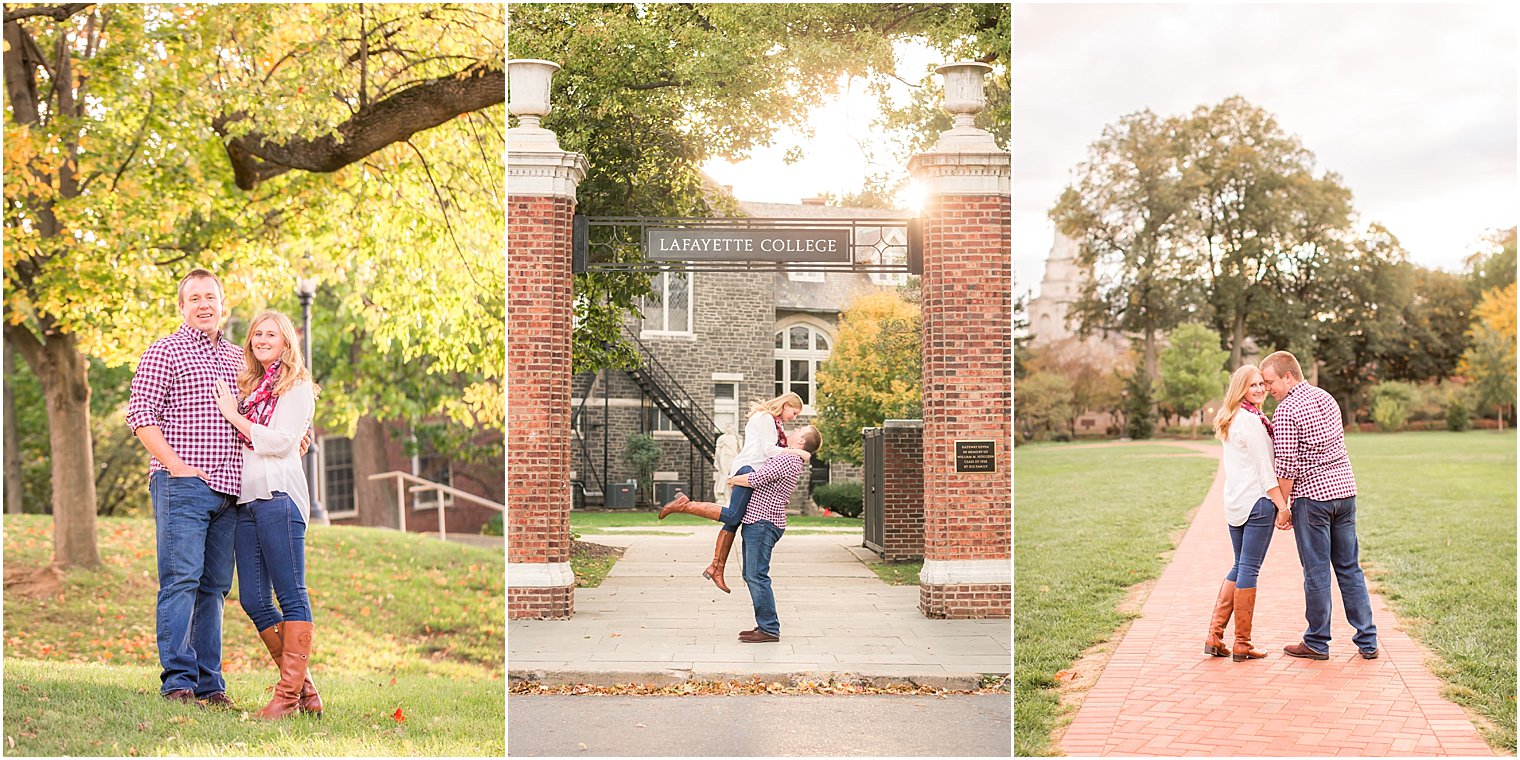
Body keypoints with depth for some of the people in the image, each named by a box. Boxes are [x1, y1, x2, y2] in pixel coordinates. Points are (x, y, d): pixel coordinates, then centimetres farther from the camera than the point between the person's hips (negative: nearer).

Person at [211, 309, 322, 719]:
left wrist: (234, 416, -3)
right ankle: (304, 687, 12)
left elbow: (281, 441, -10)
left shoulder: (297, 388, 2)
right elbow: (239, 444, 22)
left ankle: (290, 694, -5)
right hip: (245, 500, 8)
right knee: (253, 599, 4)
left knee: (291, 596, -6)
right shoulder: (250, 387, 23)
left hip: (278, 497, -8)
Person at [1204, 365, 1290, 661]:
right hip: (1257, 502, -9)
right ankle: (1242, 645, 2)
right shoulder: (1252, 421, -13)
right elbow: (1264, 468, -16)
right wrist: (1282, 505, -14)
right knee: (1249, 569, -4)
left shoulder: (1230, 420, 15)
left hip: (1234, 503, 9)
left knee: (1240, 567, 15)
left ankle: (1214, 637, 11)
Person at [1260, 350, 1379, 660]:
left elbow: (1287, 465, -15)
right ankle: (1367, 640, 12)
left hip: (1312, 495, -7)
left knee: (1316, 571, 1)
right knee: (1350, 567, 11)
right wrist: (1274, 432, 13)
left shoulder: (1286, 410, -13)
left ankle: (1317, 642, 9)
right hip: (1344, 488, 7)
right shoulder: (1326, 398, 12)